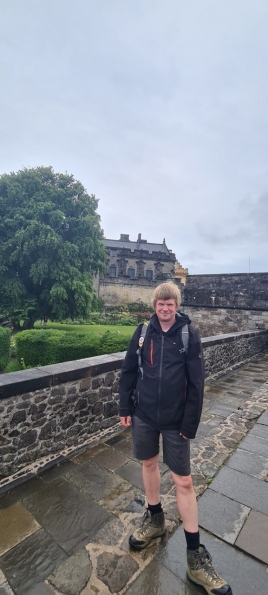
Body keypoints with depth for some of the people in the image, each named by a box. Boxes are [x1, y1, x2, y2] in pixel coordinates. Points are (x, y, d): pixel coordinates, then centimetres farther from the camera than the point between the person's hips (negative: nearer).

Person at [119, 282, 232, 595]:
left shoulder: (189, 334, -12)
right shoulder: (143, 331, -5)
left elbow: (196, 382, -10)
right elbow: (129, 371, 1)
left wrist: (190, 423, -9)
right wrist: (125, 408, 2)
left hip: (175, 419, -2)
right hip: (144, 414, 3)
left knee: (183, 481, 7)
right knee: (149, 464, 21)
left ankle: (195, 555, 28)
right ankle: (155, 518, 48)